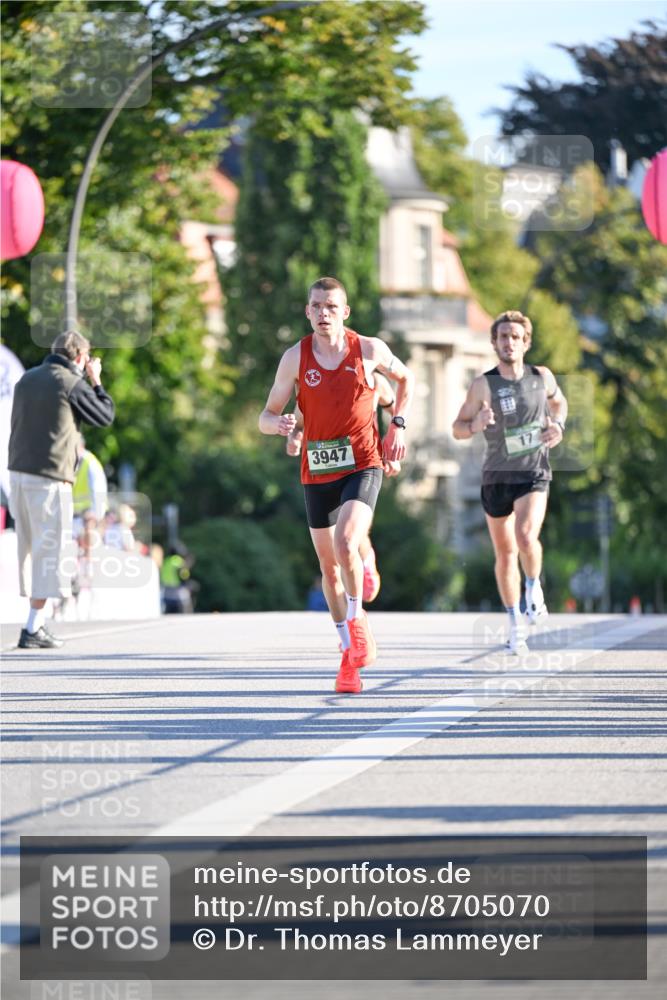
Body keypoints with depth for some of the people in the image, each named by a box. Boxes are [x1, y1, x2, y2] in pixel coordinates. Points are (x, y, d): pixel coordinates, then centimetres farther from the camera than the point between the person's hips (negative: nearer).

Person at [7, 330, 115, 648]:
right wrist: (95, 381, 16)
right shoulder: (71, 384, -9)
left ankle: (36, 622, 18)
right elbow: (105, 416, 1)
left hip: (18, 472, 7)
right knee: (49, 549, -4)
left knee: (29, 547, 14)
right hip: (49, 478, -7)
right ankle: (33, 629, -7)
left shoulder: (27, 379, 11)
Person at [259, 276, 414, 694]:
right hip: (318, 472, 3)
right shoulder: (295, 358, -3)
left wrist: (398, 424, 4)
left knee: (346, 543, -26)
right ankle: (352, 654, 23)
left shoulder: (370, 350, -4)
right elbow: (267, 416, 1)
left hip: (362, 465, -2)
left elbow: (405, 377, 16)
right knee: (329, 567, 9)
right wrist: (279, 424, -22)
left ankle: (357, 621, -2)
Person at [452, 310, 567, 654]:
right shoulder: (483, 385, -11)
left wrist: (558, 424, -2)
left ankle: (534, 587, 7)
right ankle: (515, 624, 24)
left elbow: (558, 401, 19)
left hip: (534, 473, 0)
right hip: (496, 477, 1)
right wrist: (475, 425, -26)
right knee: (505, 553, 8)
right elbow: (457, 429, -4)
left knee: (526, 537, -24)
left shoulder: (542, 377, -4)